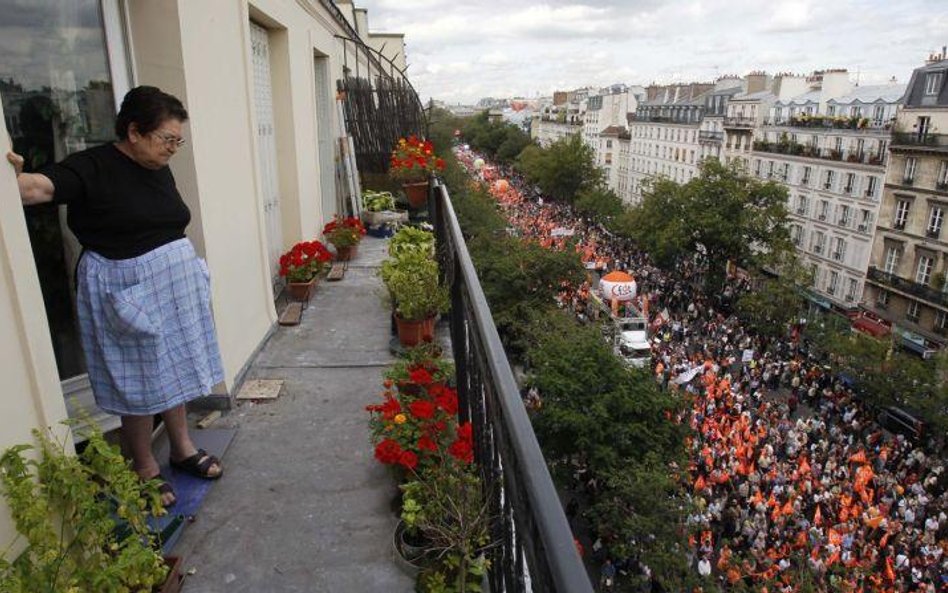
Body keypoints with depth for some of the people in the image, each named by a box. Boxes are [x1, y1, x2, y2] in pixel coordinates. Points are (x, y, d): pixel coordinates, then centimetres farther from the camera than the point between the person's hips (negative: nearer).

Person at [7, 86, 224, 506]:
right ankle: (144, 469, 24)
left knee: (176, 370, 17)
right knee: (141, 383, 5)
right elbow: (38, 187, -29)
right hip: (128, 293, -7)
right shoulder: (93, 168, -14)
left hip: (175, 286, 7)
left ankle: (182, 448, 34)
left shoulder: (159, 170, 8)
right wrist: (13, 175, -50)